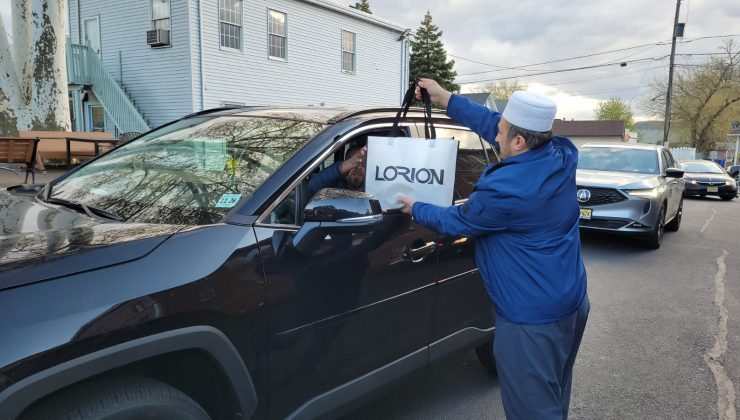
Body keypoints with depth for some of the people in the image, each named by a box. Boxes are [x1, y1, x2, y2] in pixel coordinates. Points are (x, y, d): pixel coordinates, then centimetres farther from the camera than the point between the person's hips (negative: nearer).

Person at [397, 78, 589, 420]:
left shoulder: (503, 190, -26)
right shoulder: (562, 155, -3)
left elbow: (456, 222, -8)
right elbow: (492, 122, 7)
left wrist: (415, 209, 10)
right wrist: (446, 98, 13)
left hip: (532, 318, -9)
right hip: (573, 301, 9)